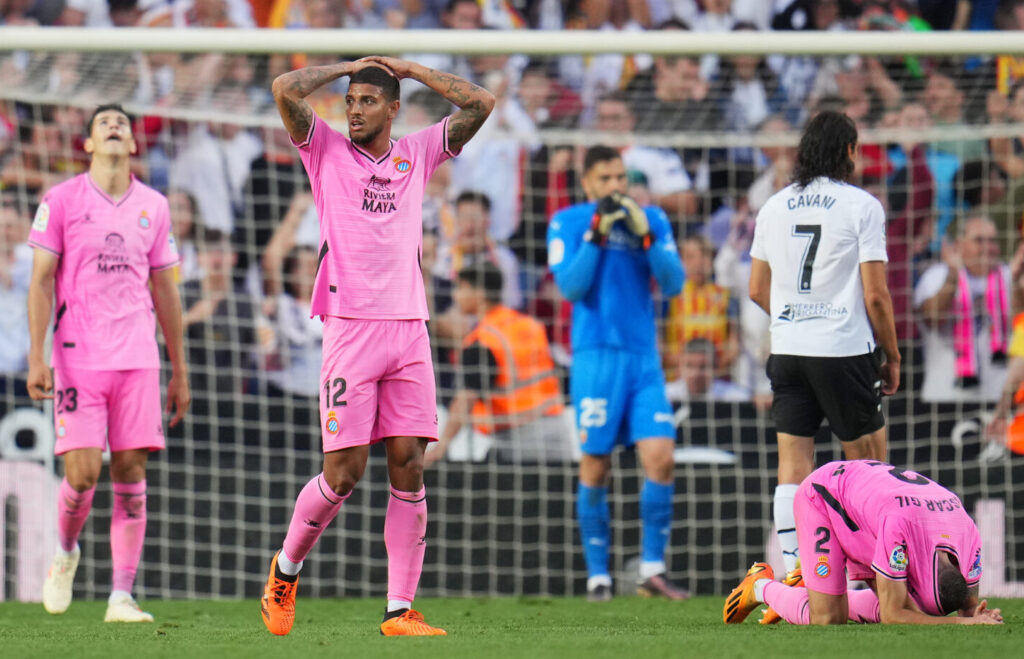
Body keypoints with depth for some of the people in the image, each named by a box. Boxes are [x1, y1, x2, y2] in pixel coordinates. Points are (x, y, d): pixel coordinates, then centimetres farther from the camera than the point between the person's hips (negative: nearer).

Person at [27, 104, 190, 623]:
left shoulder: (154, 207, 11)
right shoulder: (61, 201, 2)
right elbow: (41, 282, 0)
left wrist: (180, 372, 15)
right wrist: (36, 358, -9)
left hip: (138, 360, 3)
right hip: (78, 359, -3)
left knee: (131, 473, -3)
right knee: (82, 472, -10)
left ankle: (121, 598, 0)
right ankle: (65, 552, 21)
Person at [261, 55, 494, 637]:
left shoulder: (418, 154, 14)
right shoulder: (327, 150, 6)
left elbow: (482, 103, 11)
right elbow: (286, 90, -7)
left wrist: (410, 69, 12)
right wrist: (346, 67, 5)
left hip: (409, 328, 3)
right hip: (351, 327, -3)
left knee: (409, 466, -3)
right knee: (345, 471, -6)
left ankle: (401, 610, -2)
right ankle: (286, 570, 18)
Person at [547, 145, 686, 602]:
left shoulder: (652, 220, 10)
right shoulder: (568, 223, 2)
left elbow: (674, 284, 2)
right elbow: (571, 286, -8)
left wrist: (644, 234, -10)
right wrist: (597, 233, -13)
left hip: (644, 356, 3)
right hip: (596, 354, -3)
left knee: (660, 457, -9)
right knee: (595, 466, -3)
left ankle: (652, 570, 0)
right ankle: (598, 575, 5)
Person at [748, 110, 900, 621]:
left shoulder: (774, 207, 7)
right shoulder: (861, 206, -7)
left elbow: (757, 290, 12)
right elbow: (875, 296, -9)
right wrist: (892, 357, 3)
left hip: (787, 351, 4)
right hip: (845, 352, -4)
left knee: (793, 467, 3)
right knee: (868, 465, 7)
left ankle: (793, 576, -2)